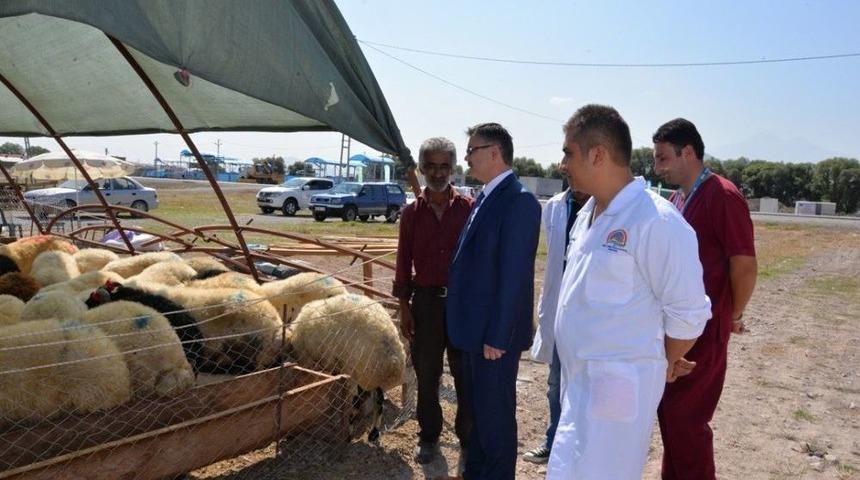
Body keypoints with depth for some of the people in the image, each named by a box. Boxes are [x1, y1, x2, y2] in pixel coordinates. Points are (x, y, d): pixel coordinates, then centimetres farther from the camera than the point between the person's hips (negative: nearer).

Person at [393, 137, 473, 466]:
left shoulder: (469, 208, -2)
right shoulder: (411, 213, 3)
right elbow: (404, 261, 6)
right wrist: (404, 307, 2)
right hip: (426, 301, 2)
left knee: (466, 375, 7)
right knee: (427, 375, 12)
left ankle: (468, 439, 22)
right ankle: (429, 437, 28)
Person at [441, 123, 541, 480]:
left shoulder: (519, 201, -18)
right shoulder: (486, 197, 11)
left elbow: (514, 275, -21)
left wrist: (497, 337, -20)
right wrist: (473, 327, 14)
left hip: (494, 332, -9)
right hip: (476, 327, 9)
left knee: (496, 411, 7)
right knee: (478, 406, 22)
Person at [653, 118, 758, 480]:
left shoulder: (722, 196, -16)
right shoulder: (678, 198, 11)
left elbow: (745, 267, -16)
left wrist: (732, 317, -2)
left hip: (702, 330, -8)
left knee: (686, 416, 0)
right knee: (669, 410, 16)